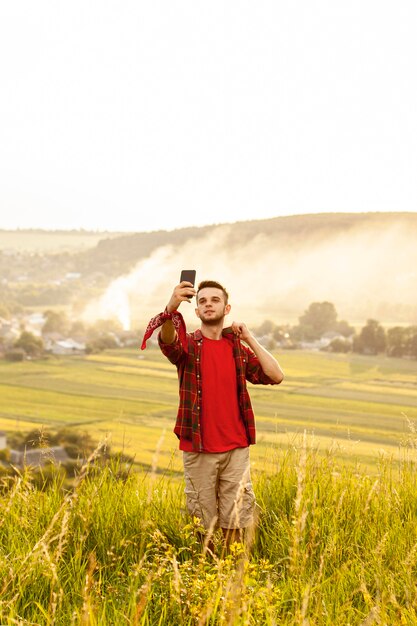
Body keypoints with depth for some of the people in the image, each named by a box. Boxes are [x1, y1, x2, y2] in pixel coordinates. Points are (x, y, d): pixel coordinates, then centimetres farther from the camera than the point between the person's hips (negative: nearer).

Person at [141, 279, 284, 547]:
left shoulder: (239, 348, 10)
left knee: (236, 519, 4)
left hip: (236, 447, 2)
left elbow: (276, 376, -1)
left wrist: (249, 339, -3)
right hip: (198, 448, -2)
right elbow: (168, 339, -25)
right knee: (202, 520, 4)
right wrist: (172, 308, -46)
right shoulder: (187, 344, 0)